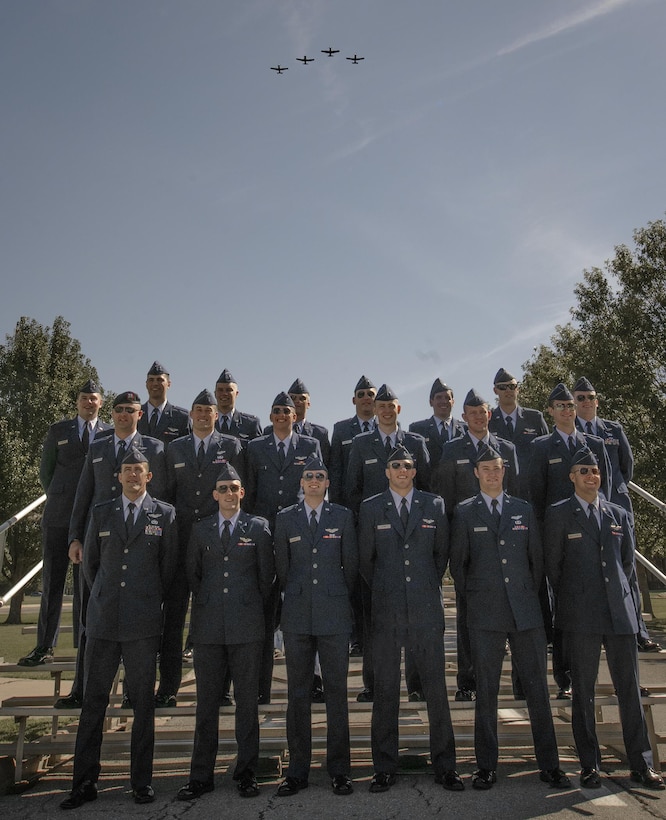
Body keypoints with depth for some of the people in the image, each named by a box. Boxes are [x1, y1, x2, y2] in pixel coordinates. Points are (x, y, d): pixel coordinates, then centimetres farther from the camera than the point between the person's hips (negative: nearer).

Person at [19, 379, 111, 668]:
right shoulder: (58, 430, 10)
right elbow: (46, 470, 14)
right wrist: (59, 500, 9)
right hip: (59, 515, 1)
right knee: (52, 581, 3)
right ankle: (44, 646, 9)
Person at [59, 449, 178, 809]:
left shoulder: (164, 514, 3)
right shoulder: (101, 513, 9)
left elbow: (168, 565, 7)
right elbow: (89, 563, 17)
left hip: (143, 623, -2)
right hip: (103, 621, 2)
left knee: (143, 702, 6)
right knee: (93, 702, 6)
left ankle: (142, 781, 17)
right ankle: (85, 783, 18)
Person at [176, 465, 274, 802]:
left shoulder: (258, 527, 3)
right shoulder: (200, 528, 9)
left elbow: (267, 573, 7)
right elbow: (192, 572, 14)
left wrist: (255, 607, 8)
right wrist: (206, 603, 11)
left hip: (246, 626, -1)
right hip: (208, 625, 2)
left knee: (247, 701, 6)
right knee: (206, 703, 7)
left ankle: (246, 774, 17)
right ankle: (201, 776, 18)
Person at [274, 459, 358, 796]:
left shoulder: (342, 516, 6)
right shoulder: (285, 518, 8)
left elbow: (351, 564, 9)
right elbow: (282, 566, 12)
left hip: (334, 615, -1)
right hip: (297, 615, 1)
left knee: (336, 691, 4)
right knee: (297, 693, 6)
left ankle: (339, 769, 14)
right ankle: (297, 771, 16)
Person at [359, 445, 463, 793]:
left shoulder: (434, 505, 7)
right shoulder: (371, 508, 5)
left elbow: (442, 552, 14)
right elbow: (365, 558, 10)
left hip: (426, 608, 1)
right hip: (386, 610, 0)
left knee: (436, 687, 4)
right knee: (385, 689, 6)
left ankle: (444, 766, 17)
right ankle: (384, 768, 17)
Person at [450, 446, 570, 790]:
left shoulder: (524, 510, 11)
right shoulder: (464, 512, 5)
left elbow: (536, 558, 15)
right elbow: (457, 562, 7)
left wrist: (530, 594, 12)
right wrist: (472, 597, 6)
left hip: (526, 611, 2)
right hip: (485, 614, -2)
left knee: (538, 687, 5)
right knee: (486, 691, 4)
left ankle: (549, 764, 17)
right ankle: (486, 766, 14)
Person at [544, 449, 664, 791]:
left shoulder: (618, 514, 12)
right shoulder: (558, 514, 1)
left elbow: (628, 562, 17)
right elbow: (552, 564, 2)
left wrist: (620, 594, 10)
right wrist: (570, 600, 6)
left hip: (619, 612, 3)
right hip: (580, 616, -3)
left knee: (630, 688, 7)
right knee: (583, 691, 4)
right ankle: (589, 765, 13)